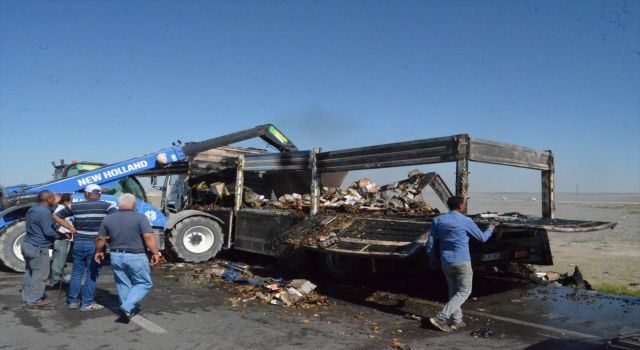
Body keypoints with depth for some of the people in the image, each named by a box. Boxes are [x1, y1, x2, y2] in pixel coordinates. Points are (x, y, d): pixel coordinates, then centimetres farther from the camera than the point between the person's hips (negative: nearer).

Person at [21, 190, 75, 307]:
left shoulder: (32, 210, 13)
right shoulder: (44, 212, -20)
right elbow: (48, 232, -22)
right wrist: (63, 235, -8)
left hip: (28, 245, 11)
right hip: (37, 248, -11)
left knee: (30, 272, 19)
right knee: (40, 274, -2)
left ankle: (27, 296, 28)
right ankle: (34, 300, 4)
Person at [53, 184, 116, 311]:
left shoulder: (75, 206, 7)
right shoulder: (106, 206, -4)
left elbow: (56, 216, 15)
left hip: (78, 243, 3)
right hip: (96, 244, -3)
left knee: (76, 273, 17)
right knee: (92, 275, 6)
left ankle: (72, 301, 23)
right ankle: (87, 303, 10)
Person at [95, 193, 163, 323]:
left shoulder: (108, 219, 5)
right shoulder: (140, 218, -10)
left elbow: (100, 239, 11)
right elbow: (149, 237, -19)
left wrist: (98, 252, 27)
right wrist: (155, 253, -14)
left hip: (116, 256, 5)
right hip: (136, 257, -5)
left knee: (123, 284, 17)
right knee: (144, 283, 8)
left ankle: (128, 311, 24)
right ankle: (127, 307, -7)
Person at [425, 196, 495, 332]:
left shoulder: (438, 220, 2)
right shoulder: (466, 221, -9)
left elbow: (431, 243, 4)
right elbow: (482, 238, 5)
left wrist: (432, 259, 17)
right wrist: (490, 229, 25)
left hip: (446, 262, 5)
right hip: (461, 262, -5)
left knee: (453, 290, 18)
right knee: (464, 291, 5)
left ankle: (456, 321, 20)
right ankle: (441, 318, -5)